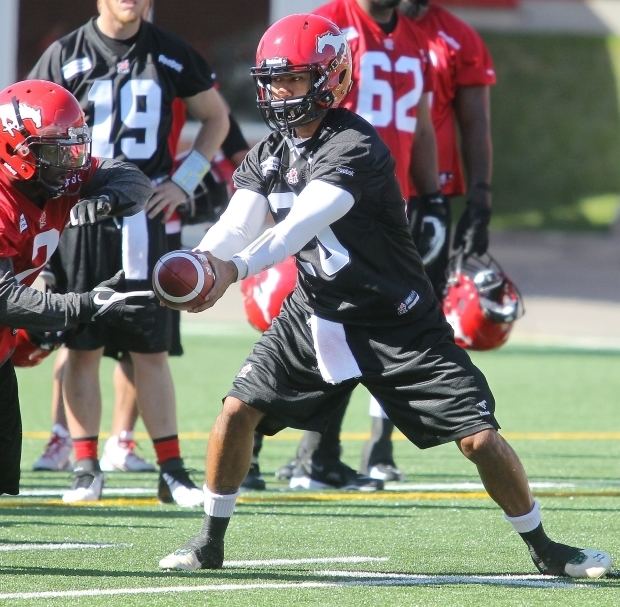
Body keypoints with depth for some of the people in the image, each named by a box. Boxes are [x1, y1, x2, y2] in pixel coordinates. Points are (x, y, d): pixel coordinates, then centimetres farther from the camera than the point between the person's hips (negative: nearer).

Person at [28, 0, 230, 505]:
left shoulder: (170, 55, 6)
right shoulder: (65, 57, 0)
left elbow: (216, 117, 17)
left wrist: (184, 181, 6)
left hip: (145, 216, 1)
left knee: (151, 350, 3)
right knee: (83, 348, 1)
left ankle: (172, 471, 6)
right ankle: (86, 469, 6)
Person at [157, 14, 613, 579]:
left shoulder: (356, 146, -23)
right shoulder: (268, 152, 1)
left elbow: (303, 224, -37)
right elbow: (236, 225, -10)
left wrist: (236, 268, -50)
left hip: (397, 324, -6)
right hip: (316, 314, 6)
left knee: (479, 436, -9)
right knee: (238, 409, -5)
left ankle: (544, 548, 8)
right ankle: (211, 541, 11)